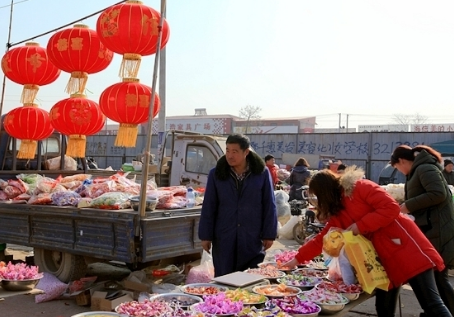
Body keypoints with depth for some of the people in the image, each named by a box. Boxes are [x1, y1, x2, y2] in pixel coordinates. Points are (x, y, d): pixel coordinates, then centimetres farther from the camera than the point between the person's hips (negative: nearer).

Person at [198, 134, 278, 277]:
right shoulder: (216, 174, -2)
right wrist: (205, 236, 0)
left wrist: (269, 234, -1)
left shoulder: (262, 173, -4)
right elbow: (208, 208, 1)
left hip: (253, 239, -1)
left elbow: (269, 206, 0)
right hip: (223, 238, 1)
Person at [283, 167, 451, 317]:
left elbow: (391, 207, -18)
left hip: (406, 247, -8)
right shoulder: (337, 215, 12)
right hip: (384, 258, 8)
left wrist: (360, 226, -17)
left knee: (431, 303, -9)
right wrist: (297, 259, 16)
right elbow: (321, 239, 17)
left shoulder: (359, 187, -10)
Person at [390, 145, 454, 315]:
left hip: (437, 232, -10)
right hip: (430, 231, 10)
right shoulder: (419, 170, 19)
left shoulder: (424, 168, -11)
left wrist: (408, 205, -18)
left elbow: (439, 194, -24)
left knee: (437, 278, -5)